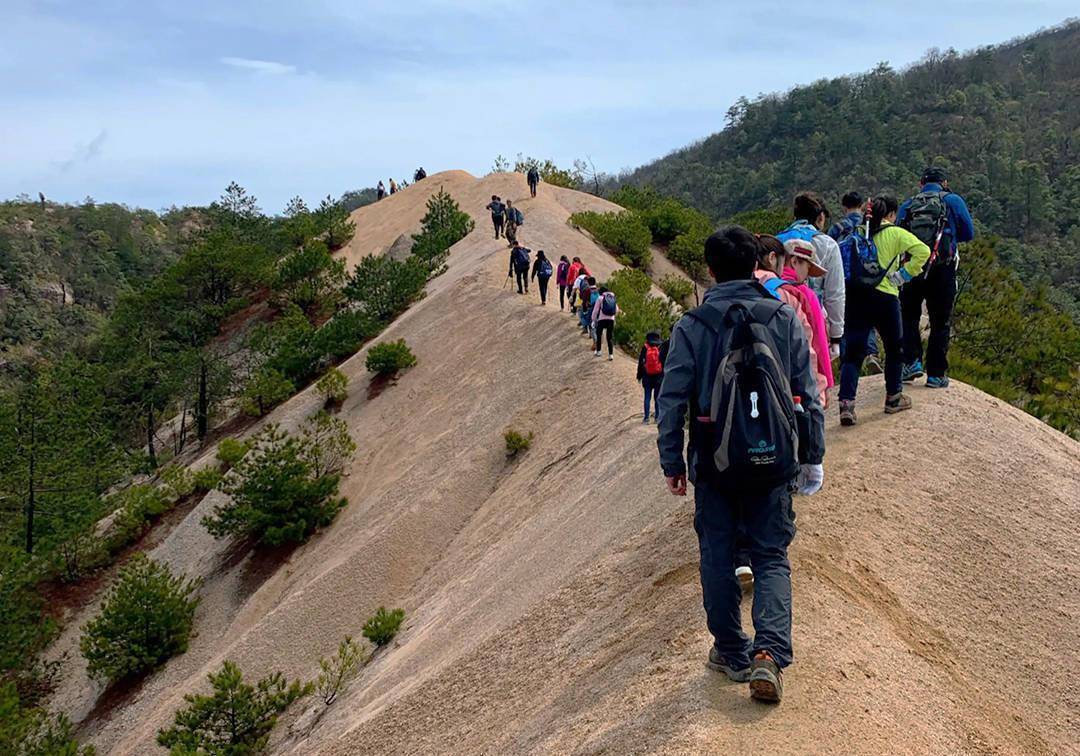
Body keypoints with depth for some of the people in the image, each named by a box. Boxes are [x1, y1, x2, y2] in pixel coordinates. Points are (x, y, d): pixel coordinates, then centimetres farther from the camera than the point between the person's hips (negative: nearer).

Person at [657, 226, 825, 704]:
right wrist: (812, 457, 12)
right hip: (773, 462, 1)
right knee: (772, 557, 9)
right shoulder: (785, 320, 0)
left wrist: (672, 463, 6)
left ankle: (732, 652, 21)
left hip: (715, 464, -1)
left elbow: (672, 401, -4)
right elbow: (808, 395, 3)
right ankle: (769, 653, -9)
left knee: (718, 557, 14)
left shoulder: (691, 328, -5)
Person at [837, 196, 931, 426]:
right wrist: (904, 274, -4)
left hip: (855, 295, 3)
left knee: (853, 352, 2)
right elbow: (923, 251, -11)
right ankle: (893, 398, 27)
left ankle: (846, 403, -12)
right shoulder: (896, 233, 0)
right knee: (894, 348, 18)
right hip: (884, 296, -3)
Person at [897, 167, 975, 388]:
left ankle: (912, 362, 1)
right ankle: (936, 374, 8)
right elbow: (968, 234, 9)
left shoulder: (906, 206, 11)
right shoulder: (953, 201, 5)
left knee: (908, 316, 17)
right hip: (942, 270, -1)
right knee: (941, 323, 7)